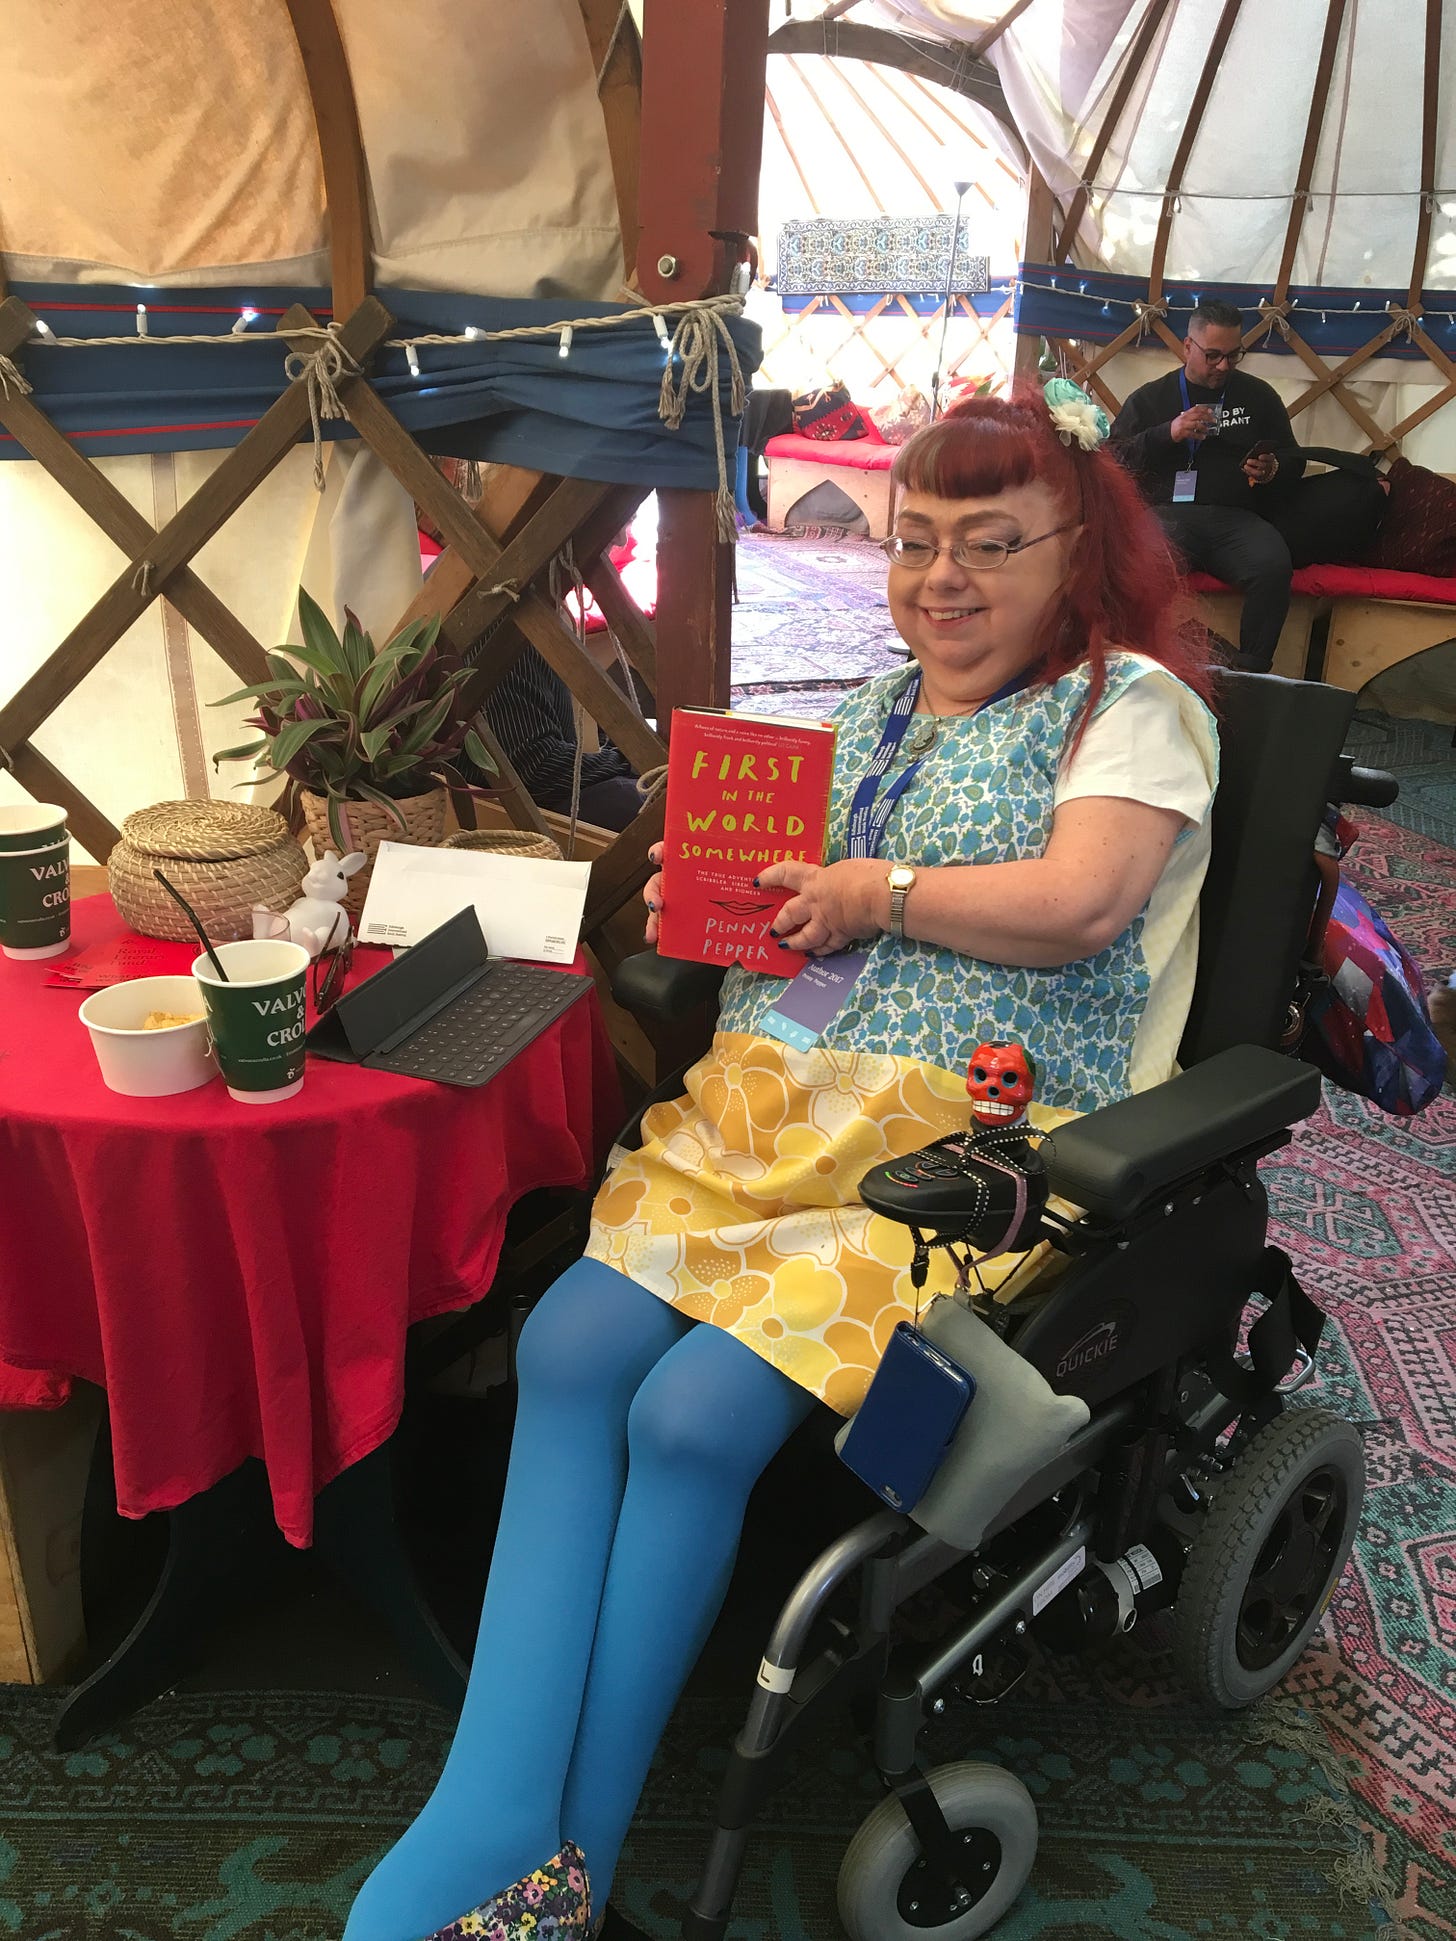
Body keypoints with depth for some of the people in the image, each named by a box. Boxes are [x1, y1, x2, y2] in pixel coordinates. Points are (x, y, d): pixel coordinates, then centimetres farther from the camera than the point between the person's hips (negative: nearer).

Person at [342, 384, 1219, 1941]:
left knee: (695, 1412, -23)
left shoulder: (1130, 701, 4)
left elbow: (1079, 902, -13)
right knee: (568, 1344, -19)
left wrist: (871, 891, -4)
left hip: (968, 1133, -6)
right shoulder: (878, 713, 23)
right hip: (775, 1100, 6)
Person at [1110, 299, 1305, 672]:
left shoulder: (1258, 395, 22)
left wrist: (1273, 471, 2)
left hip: (1237, 517, 2)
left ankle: (1251, 673, -22)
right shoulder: (1150, 398, 18)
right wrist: (1168, 434, -8)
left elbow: (1293, 460, 27)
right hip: (1168, 513, -2)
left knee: (1273, 565, -33)